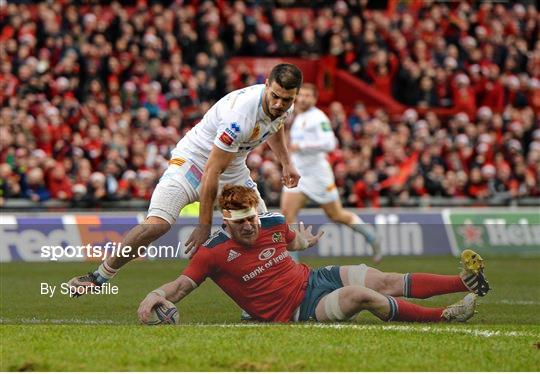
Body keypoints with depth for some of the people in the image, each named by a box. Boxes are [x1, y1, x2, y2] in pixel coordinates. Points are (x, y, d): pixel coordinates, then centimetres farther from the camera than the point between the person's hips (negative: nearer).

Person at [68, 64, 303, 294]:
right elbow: (211, 172, -31)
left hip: (233, 171, 8)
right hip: (192, 161, -8)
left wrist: (286, 163, 16)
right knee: (156, 224, -25)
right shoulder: (239, 115, -35)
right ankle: (99, 277, -10)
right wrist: (204, 226, -28)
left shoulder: (284, 106, -10)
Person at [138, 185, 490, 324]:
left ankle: (466, 281, -8)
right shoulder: (214, 252, -14)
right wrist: (156, 295, -30)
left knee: (384, 281, -7)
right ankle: (443, 316, -24)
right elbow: (181, 285, -15)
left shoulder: (273, 223, 3)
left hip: (313, 278, 6)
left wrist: (305, 241, 15)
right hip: (298, 309, -6)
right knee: (359, 295, -28)